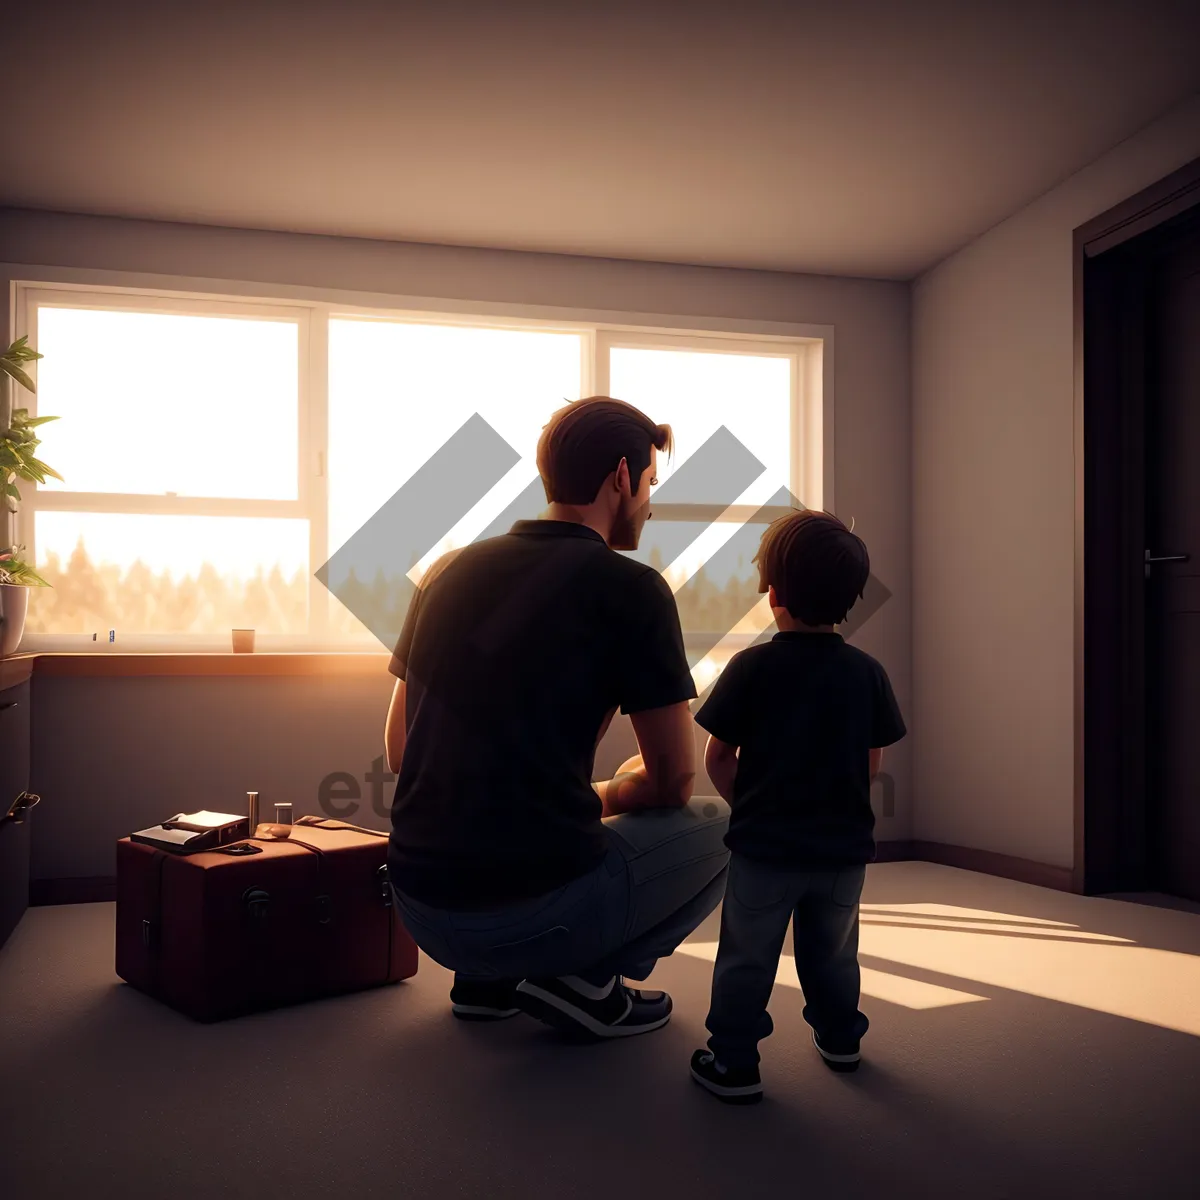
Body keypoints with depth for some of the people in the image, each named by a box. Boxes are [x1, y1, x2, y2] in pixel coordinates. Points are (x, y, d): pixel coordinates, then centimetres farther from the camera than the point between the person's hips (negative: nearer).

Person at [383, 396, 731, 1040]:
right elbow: (674, 781, -3)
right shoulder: (631, 588, -8)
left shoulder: (450, 572, 9)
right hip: (536, 909, -6)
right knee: (719, 825, 16)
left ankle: (484, 977, 19)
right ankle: (581, 979, 2)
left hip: (420, 912, 6)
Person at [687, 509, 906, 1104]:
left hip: (763, 843, -3)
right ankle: (839, 1037, 38)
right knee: (832, 951, 22)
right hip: (844, 844, 3)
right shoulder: (867, 672, -2)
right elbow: (873, 764, 5)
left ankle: (734, 1062, 11)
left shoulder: (752, 666, -11)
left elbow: (717, 758, -7)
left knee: (747, 955, 7)